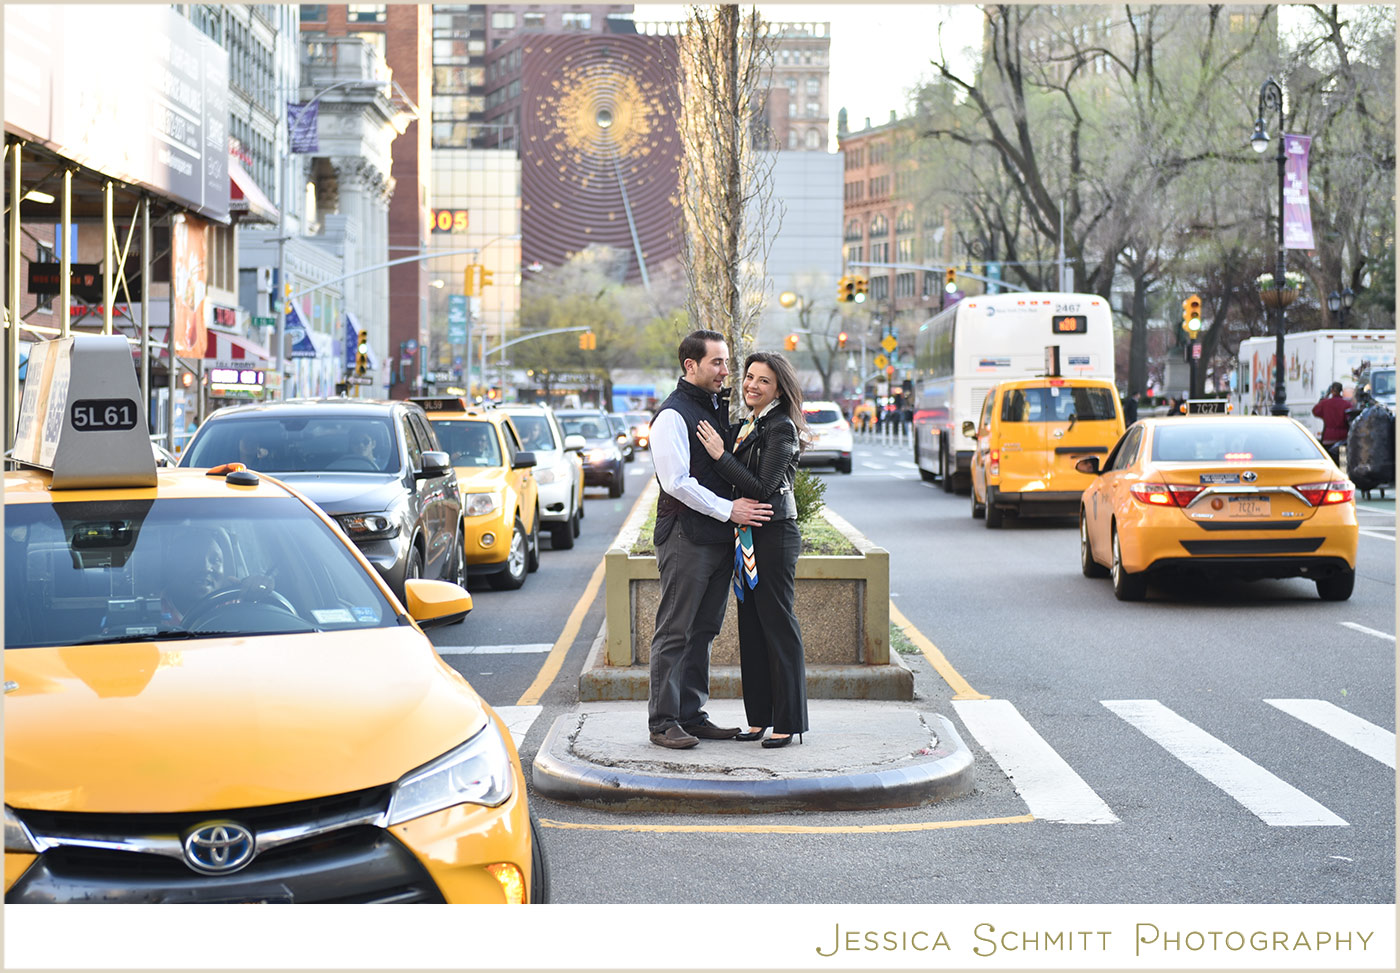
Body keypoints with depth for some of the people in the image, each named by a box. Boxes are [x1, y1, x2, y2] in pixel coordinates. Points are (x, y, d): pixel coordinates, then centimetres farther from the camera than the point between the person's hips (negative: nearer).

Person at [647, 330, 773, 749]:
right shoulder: (673, 415, -9)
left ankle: (691, 715, 18)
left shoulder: (721, 408, 16)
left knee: (703, 630, 11)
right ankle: (662, 721, 0)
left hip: (720, 538, 8)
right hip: (685, 537, -8)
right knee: (675, 631, -4)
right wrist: (728, 510, -18)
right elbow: (677, 482, -17)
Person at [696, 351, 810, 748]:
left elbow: (763, 487, -19)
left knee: (778, 627, -5)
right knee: (751, 629, 11)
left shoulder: (781, 428, -11)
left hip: (774, 536, -9)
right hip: (747, 537, 9)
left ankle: (788, 721, 0)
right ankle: (759, 718, 17)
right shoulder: (748, 426, 15)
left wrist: (721, 455, -15)